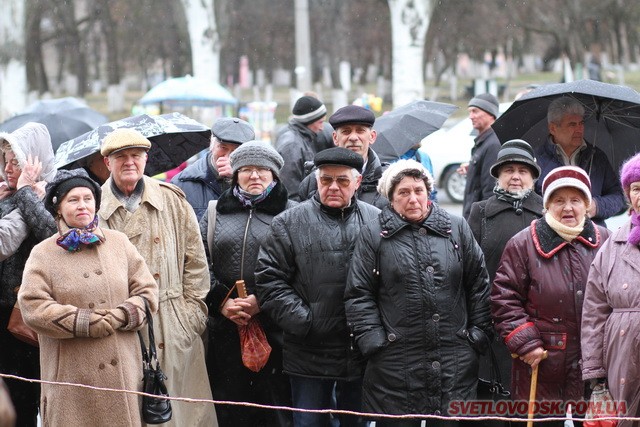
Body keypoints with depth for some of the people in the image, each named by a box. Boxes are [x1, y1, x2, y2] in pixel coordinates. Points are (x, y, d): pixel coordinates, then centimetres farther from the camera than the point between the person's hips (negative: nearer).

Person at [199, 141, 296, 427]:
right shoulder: (215, 212, 15)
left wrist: (262, 301, -13)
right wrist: (221, 301, -5)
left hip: (274, 326, -2)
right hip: (225, 328, 3)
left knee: (276, 403, -3)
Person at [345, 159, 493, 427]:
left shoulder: (457, 229, 11)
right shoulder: (374, 235, 5)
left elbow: (479, 285, 13)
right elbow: (359, 295, 3)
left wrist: (478, 335, 6)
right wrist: (374, 342, -6)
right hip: (396, 362, -2)